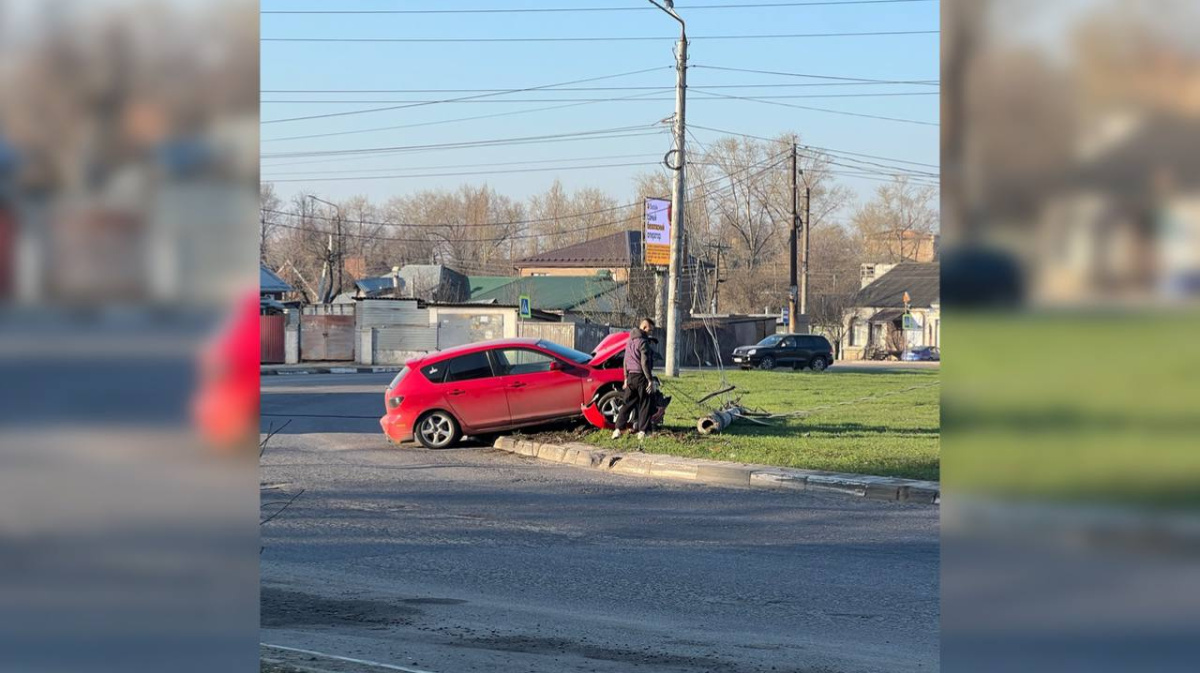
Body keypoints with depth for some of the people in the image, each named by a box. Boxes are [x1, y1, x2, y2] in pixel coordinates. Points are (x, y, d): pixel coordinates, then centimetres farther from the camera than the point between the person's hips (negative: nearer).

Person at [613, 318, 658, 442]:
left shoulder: (630, 341, 13)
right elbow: (645, 363, -18)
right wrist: (650, 380, -16)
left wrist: (626, 378, 24)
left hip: (631, 376, 8)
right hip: (641, 376, -7)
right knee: (645, 405, 0)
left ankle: (618, 429, 3)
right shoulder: (643, 342, -14)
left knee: (627, 403, 10)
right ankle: (642, 431, -3)